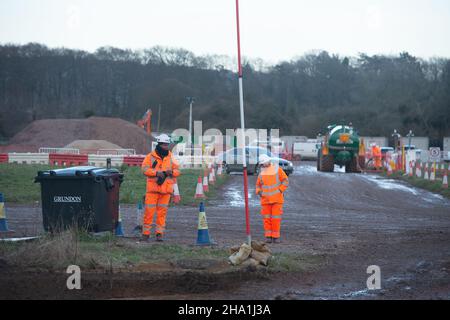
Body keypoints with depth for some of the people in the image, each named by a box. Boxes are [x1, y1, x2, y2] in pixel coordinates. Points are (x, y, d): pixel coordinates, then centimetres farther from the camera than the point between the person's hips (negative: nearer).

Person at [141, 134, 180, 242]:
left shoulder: (171, 157, 12)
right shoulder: (151, 156, 2)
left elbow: (177, 171, 9)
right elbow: (144, 169, -7)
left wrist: (171, 172, -13)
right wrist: (157, 173, -18)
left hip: (166, 189, 3)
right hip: (153, 188, -3)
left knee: (162, 212, 3)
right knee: (149, 211, -3)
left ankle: (159, 233, 9)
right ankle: (146, 233, 5)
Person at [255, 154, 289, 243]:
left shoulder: (277, 170, -4)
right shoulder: (262, 173, 7)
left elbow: (286, 181, -4)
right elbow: (258, 185, 18)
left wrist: (279, 191, -13)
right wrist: (259, 192, -2)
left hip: (277, 199, -3)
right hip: (265, 199, 3)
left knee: (276, 218, -4)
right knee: (267, 218, 0)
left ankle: (275, 236, 2)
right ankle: (268, 236, 5)